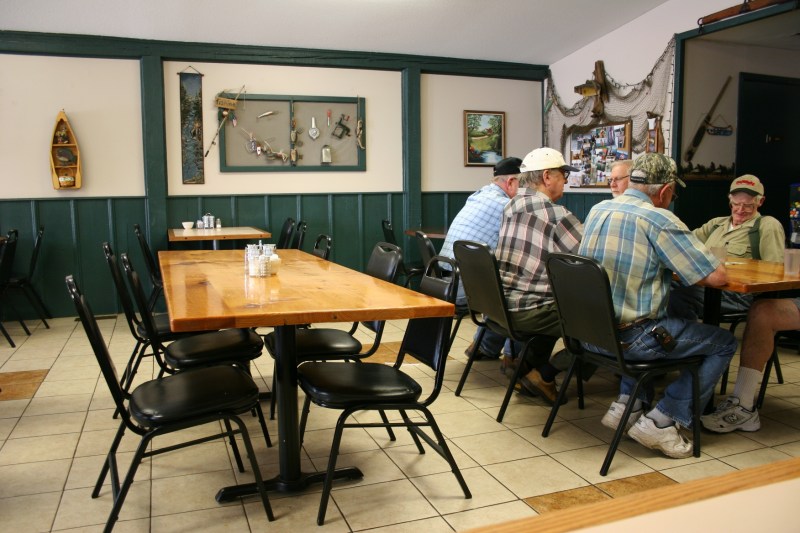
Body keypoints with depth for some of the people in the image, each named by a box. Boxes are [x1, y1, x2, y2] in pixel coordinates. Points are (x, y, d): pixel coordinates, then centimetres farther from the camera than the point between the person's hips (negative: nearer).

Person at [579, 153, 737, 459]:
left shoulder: (598, 210, 6)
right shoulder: (659, 220, -15)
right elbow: (717, 277, -13)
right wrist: (681, 271, 7)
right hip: (628, 339, -7)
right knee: (724, 342, 10)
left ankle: (627, 404, 26)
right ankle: (661, 422, 6)